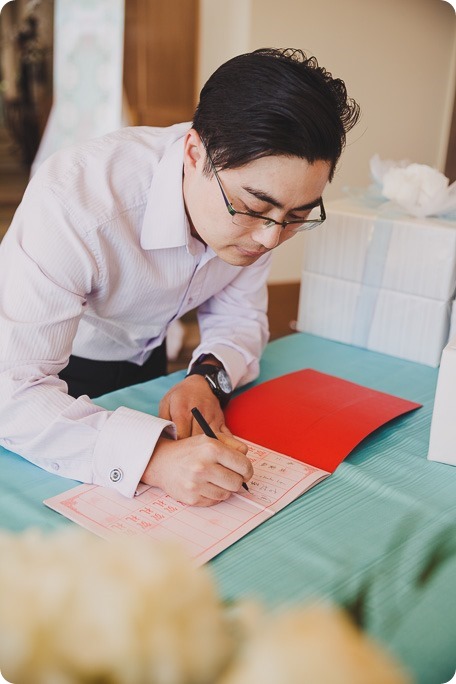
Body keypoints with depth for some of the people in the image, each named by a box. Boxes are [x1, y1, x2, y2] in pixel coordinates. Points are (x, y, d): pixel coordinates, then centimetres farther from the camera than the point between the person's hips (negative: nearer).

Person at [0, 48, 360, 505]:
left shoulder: (262, 187, -19)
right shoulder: (75, 201, -38)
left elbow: (239, 316, -7)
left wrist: (209, 376, -28)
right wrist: (149, 458, -52)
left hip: (144, 363, 4)